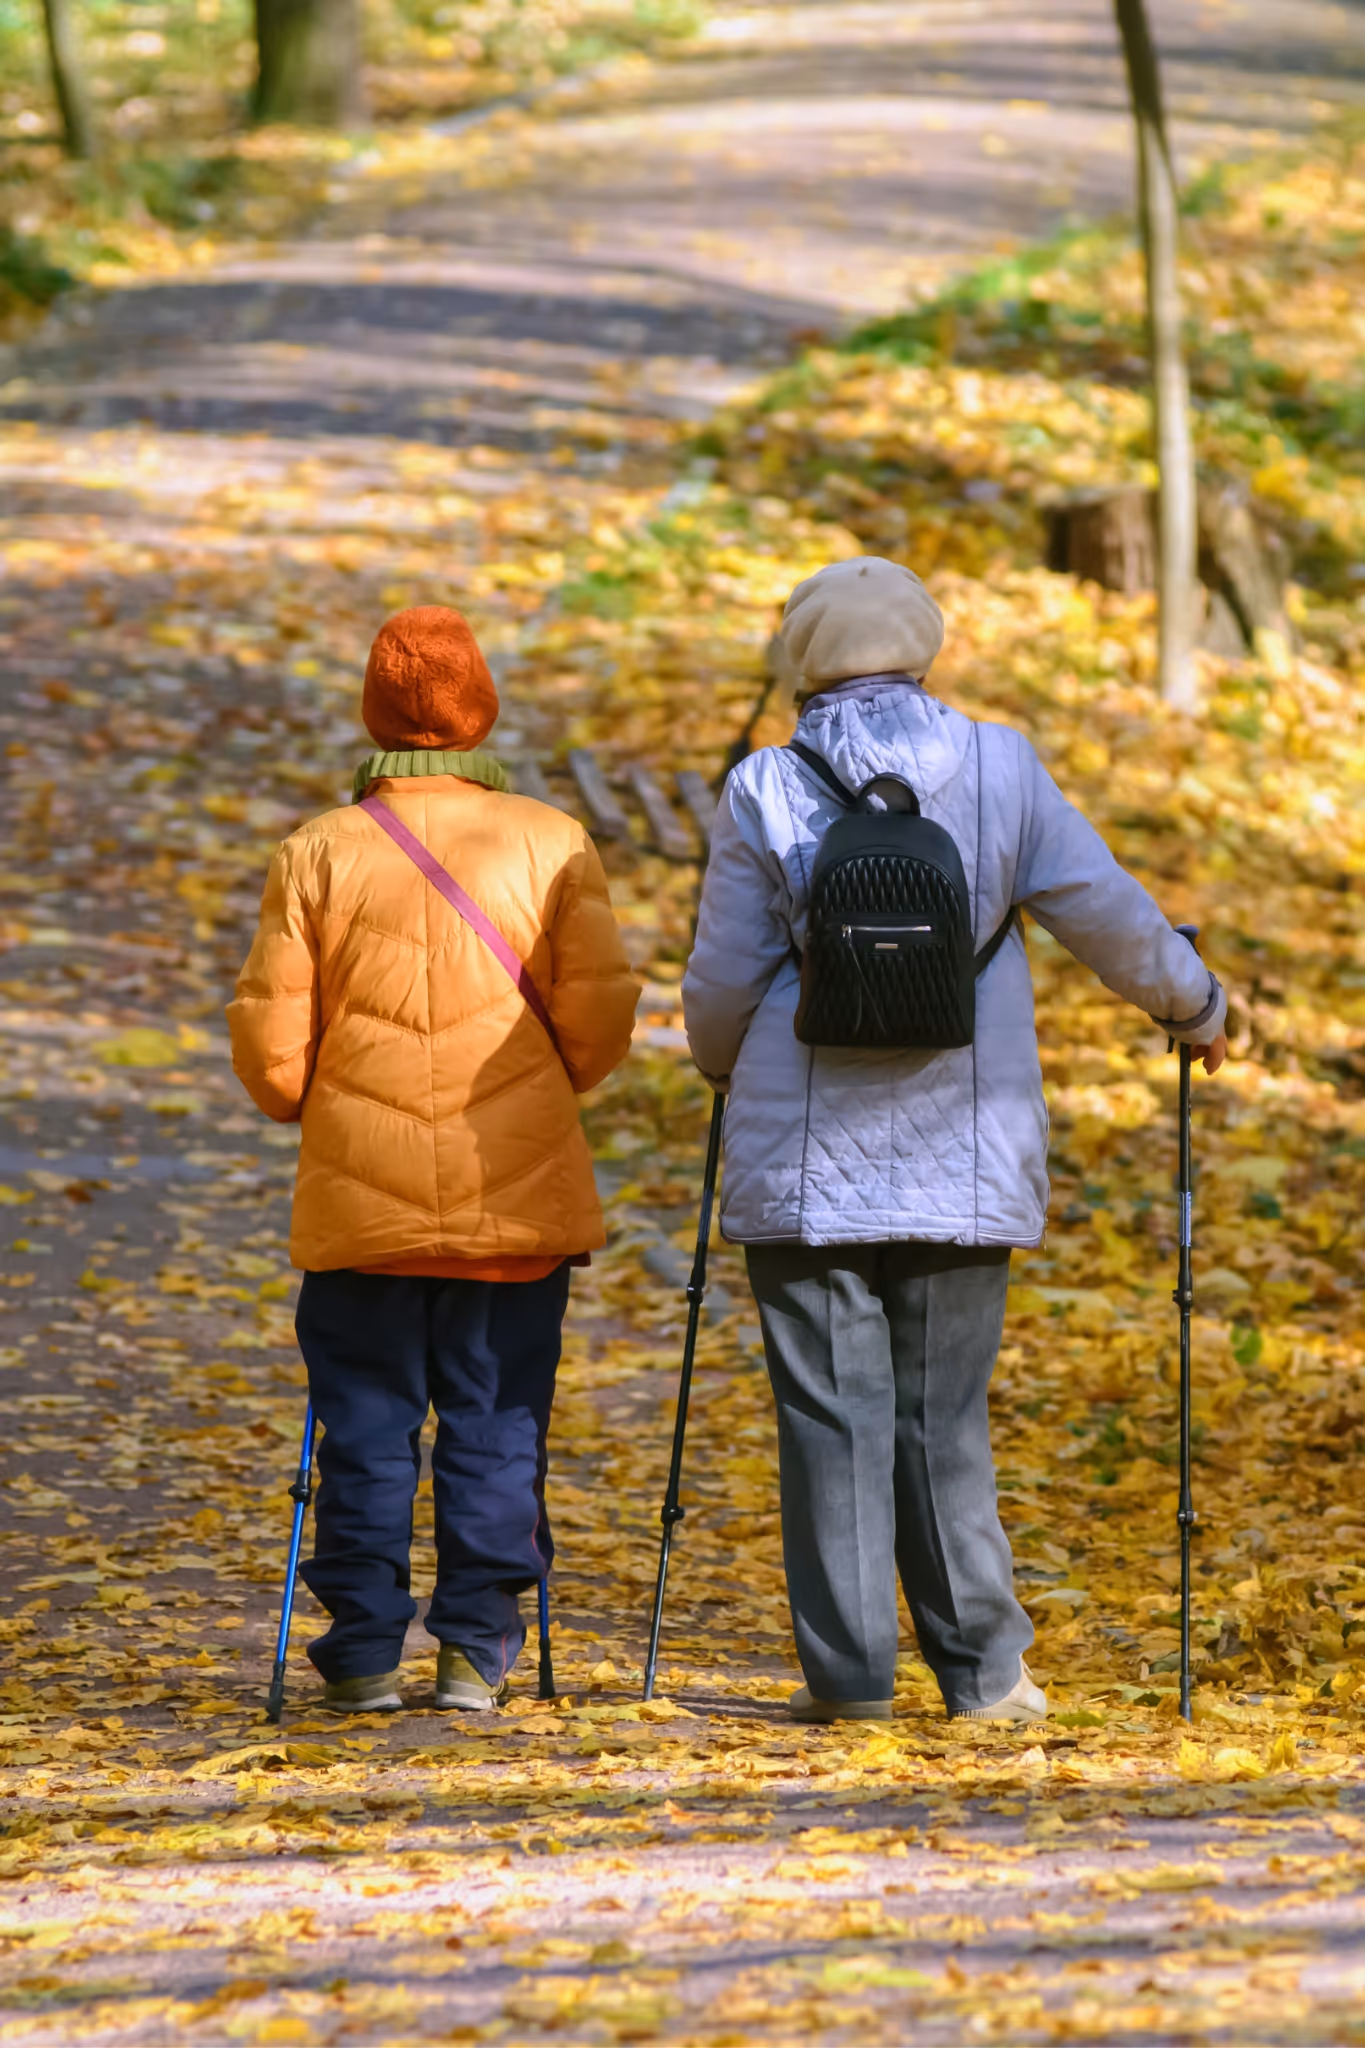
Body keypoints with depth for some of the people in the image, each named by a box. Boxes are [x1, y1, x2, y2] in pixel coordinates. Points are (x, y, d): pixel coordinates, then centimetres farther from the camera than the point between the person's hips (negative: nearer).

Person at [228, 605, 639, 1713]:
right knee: (495, 1420, 7)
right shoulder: (551, 845, -3)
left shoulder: (317, 853, -2)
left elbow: (267, 1037, -2)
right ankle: (476, 1646, 4)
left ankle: (365, 1648, 9)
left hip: (362, 1202, 0)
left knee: (368, 1423, 8)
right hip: (518, 1201, 0)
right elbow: (601, 1011, -5)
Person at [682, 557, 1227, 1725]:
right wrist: (1194, 1006, 21)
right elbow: (1108, 916, 3)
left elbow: (721, 982, 2)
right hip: (962, 1161, 1)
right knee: (946, 1418, 8)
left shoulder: (767, 791, -3)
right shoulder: (998, 769, 0)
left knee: (833, 1415, 3)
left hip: (808, 1162, -1)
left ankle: (849, 1672, 3)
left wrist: (721, 1064, 24)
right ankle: (984, 1670, 8)